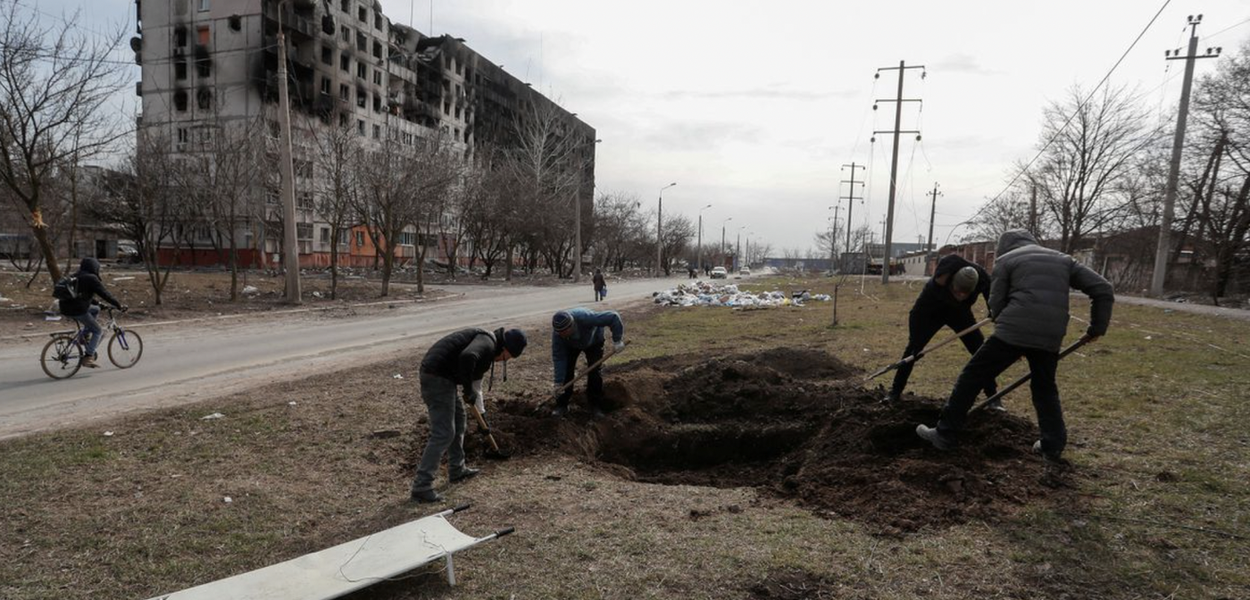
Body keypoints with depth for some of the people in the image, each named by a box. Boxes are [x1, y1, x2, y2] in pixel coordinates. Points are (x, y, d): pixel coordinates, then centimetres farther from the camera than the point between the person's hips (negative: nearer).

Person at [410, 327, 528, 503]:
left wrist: (482, 414, 38)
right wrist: (468, 390, -21)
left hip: (436, 375, 11)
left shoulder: (487, 350, 21)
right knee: (443, 434, -8)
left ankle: (457, 470, 35)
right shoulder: (487, 342, -11)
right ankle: (421, 487, -3)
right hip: (437, 377, -11)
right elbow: (467, 356, -34)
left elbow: (476, 383, 32)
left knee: (458, 419, 23)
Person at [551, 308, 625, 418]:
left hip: (593, 341, -2)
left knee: (594, 371, -12)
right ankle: (562, 405, 2)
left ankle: (596, 405, 1)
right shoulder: (557, 333, -36)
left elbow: (613, 317, -41)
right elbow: (558, 357, -29)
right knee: (566, 371, -10)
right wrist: (558, 382, -31)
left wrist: (617, 340, -41)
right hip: (571, 345, 2)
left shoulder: (586, 317, -47)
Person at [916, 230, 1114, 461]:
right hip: (1050, 337, 5)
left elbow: (996, 305, 6)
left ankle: (945, 434, 6)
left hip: (1014, 332, -4)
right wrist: (1097, 328, 20)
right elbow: (1103, 289, 15)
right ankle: (1053, 445, 26)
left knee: (971, 377, 4)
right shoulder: (1063, 260, 24)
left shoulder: (1006, 260, 12)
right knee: (1045, 389, 26)